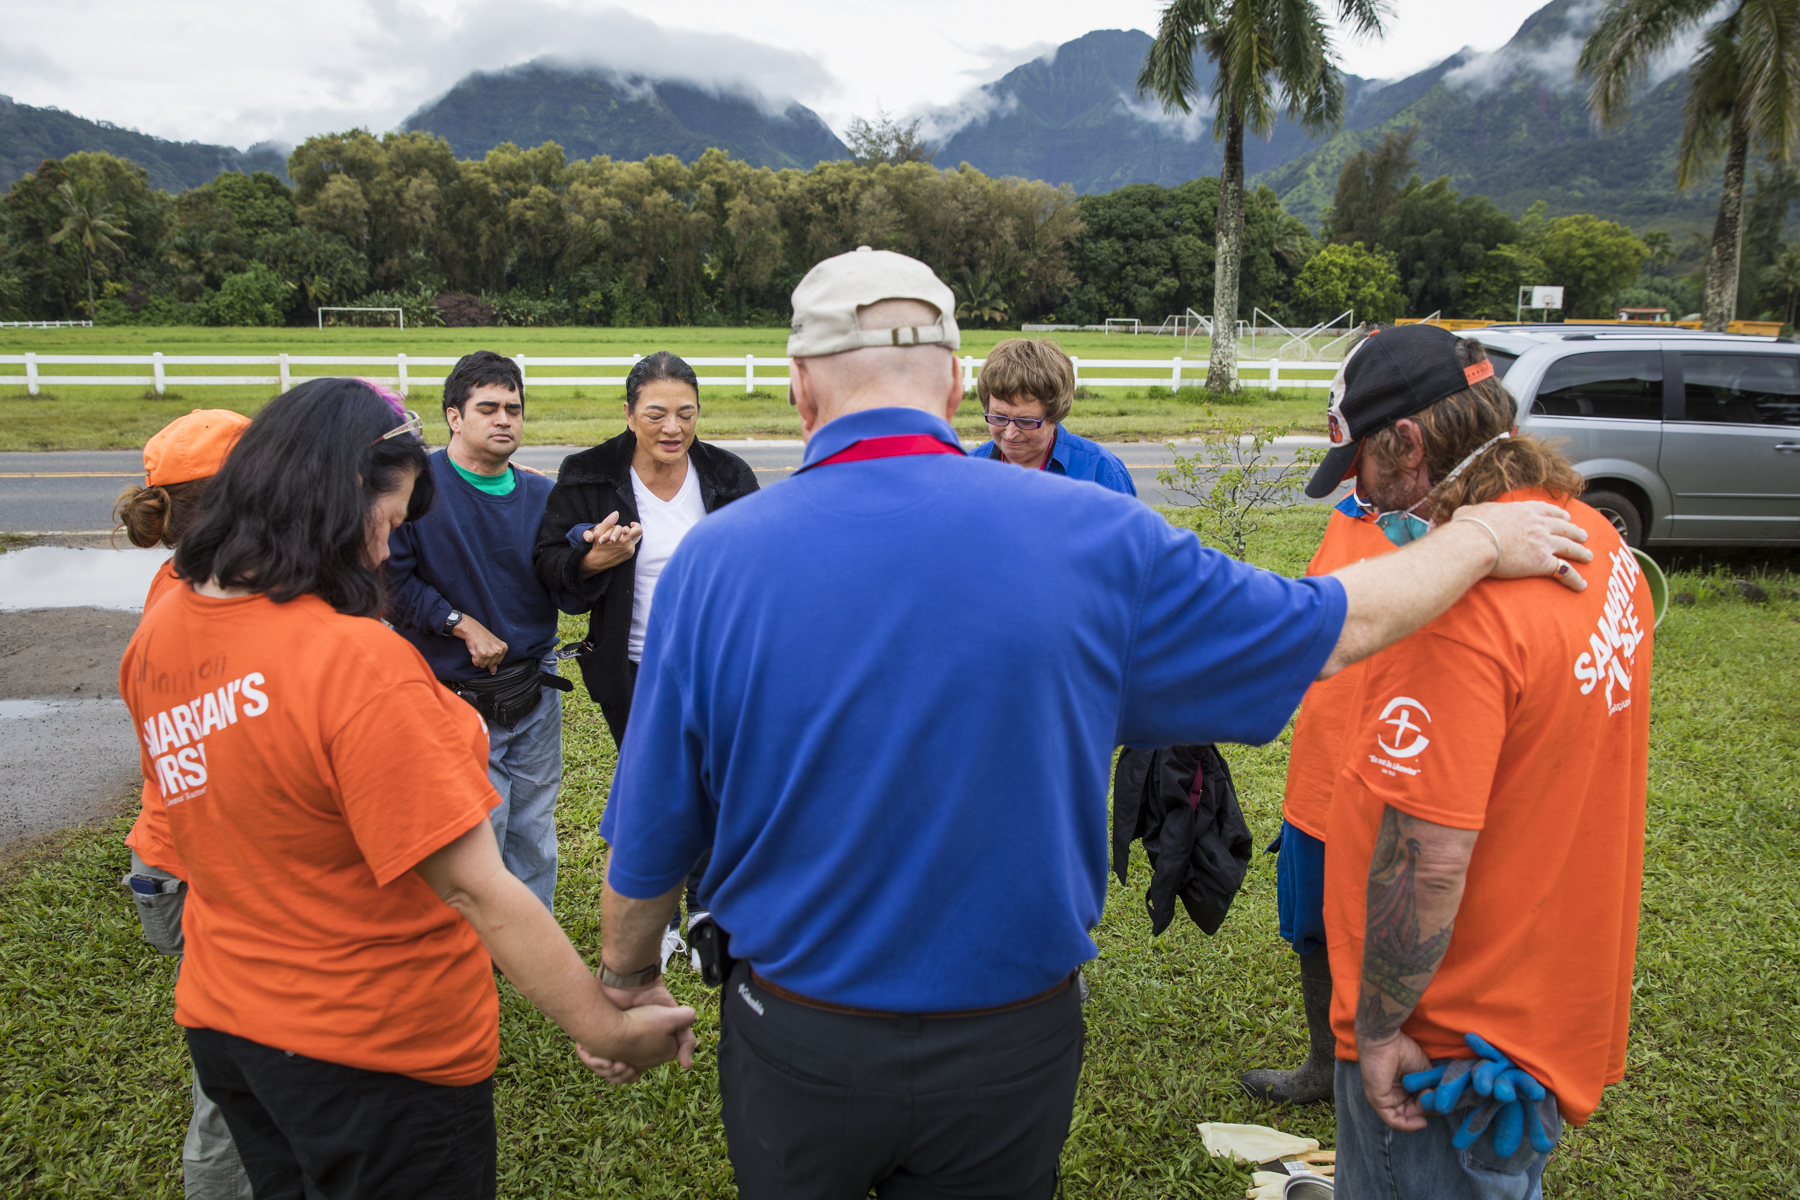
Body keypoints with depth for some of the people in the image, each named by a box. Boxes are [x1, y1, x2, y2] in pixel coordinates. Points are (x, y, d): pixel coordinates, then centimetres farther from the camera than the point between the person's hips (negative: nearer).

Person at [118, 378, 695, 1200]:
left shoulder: (156, 636, -5)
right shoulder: (357, 662, -30)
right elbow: (476, 890, -29)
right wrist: (607, 1030, -23)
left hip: (220, 1017, 7)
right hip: (373, 1053, -7)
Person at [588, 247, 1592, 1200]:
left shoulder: (715, 560, -16)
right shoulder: (1093, 536, -15)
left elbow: (650, 840, -7)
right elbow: (1340, 629, -2)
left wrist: (630, 980, 13)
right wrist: (1483, 538, 16)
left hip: (800, 1041, 0)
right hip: (1014, 1044, 1)